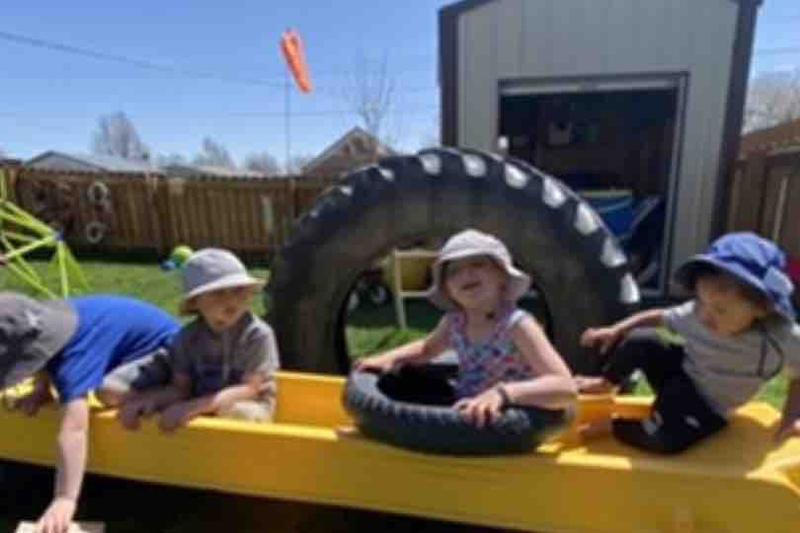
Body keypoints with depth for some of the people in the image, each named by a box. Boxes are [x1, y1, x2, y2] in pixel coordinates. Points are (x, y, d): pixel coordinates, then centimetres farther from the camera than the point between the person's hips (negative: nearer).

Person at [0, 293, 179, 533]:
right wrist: (40, 390, -1)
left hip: (166, 349, -10)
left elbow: (73, 429, -40)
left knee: (108, 390, -33)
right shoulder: (41, 325, -8)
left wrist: (65, 500, -41)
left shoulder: (75, 352, -34)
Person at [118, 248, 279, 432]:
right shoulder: (188, 336, -3)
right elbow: (180, 388, -2)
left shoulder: (258, 334, -17)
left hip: (250, 408, -4)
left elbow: (249, 389, -21)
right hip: (202, 410, 4)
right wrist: (150, 398, -24)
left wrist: (196, 406, -32)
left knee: (234, 411, -36)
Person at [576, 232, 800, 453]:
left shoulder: (780, 340, -27)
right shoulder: (696, 314, -20)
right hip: (679, 374, 3)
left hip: (707, 408, -2)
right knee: (640, 340, -24)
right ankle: (606, 384, 0)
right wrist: (616, 330, -12)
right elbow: (660, 316, -4)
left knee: (665, 439, -31)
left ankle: (610, 426, -6)